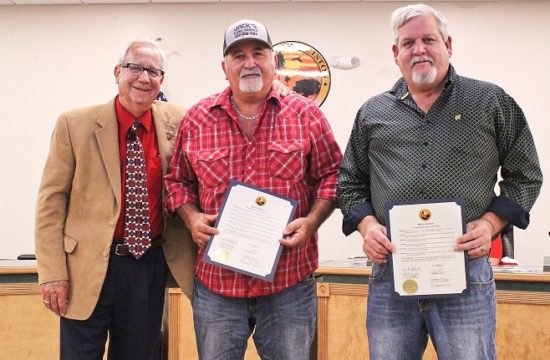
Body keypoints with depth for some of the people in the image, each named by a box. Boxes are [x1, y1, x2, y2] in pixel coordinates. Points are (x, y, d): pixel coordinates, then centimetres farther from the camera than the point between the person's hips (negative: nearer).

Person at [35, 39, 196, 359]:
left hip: (151, 265, 3)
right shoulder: (75, 124, -7)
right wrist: (52, 272, -9)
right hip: (89, 267, -2)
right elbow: (52, 200, -5)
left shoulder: (177, 123, 0)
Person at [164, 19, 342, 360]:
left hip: (289, 281, -1)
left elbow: (331, 174, 4)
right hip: (216, 280, 1)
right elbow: (178, 180, 12)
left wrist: (311, 221, -12)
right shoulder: (196, 119, 4)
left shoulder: (306, 114, 0)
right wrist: (191, 217, -6)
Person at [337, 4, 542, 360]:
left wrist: (491, 223, -7)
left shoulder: (492, 103, 5)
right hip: (389, 274, 2)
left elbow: (525, 174, 7)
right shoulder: (372, 114, 10)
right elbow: (350, 183, 16)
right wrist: (366, 225, -3)